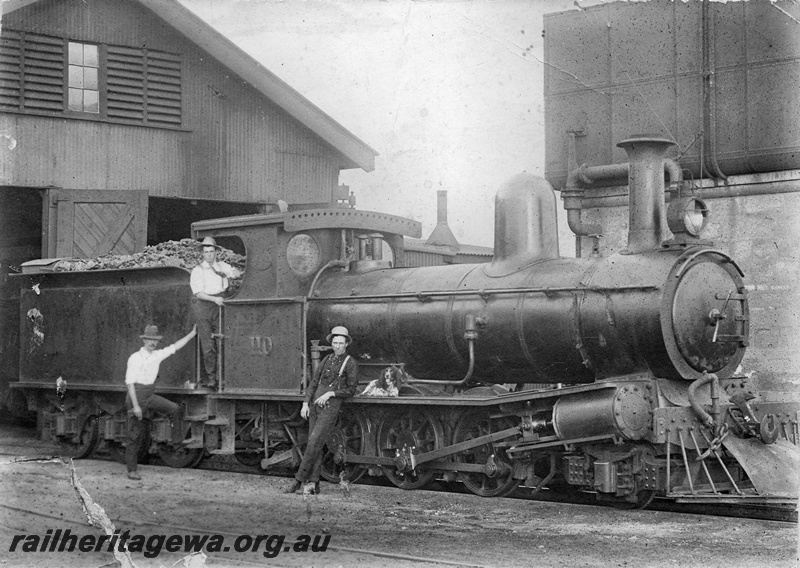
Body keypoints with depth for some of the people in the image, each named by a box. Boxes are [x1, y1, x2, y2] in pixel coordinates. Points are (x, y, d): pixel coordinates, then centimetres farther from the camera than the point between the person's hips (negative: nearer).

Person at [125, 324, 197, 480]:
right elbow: (129, 382, -16)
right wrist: (135, 406, -21)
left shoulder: (157, 355, 3)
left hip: (150, 396, 6)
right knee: (135, 435, -1)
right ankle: (132, 470, 7)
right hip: (136, 396, -6)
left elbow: (175, 347, 13)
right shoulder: (135, 358, -14)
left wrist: (192, 334, 12)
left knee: (174, 409, -17)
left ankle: (178, 441, -5)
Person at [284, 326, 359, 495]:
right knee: (315, 445, 4)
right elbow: (314, 382, 14)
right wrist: (306, 403, 3)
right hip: (315, 405, 5)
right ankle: (313, 484, 6)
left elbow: (351, 390, -2)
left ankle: (299, 480, -7)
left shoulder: (351, 363, -1)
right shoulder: (326, 360, 15)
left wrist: (330, 393, -13)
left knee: (314, 443, -13)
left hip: (330, 407, -5)